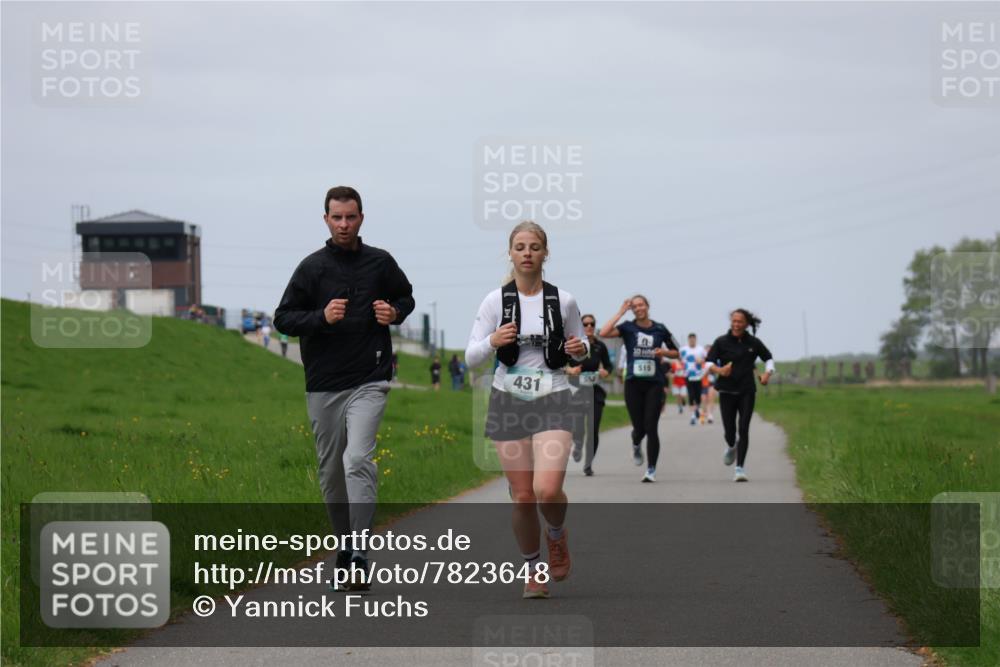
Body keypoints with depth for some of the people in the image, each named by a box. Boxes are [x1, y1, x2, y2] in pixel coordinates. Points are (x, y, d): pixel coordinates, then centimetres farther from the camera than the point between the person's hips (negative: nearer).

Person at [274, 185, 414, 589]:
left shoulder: (380, 263, 4)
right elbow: (283, 318, 2)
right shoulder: (312, 267, 2)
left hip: (369, 381, -2)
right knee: (331, 471, 9)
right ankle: (344, 549, 26)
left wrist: (395, 312, -1)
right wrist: (321, 317, -16)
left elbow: (406, 297, 22)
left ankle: (360, 556, -19)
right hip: (323, 385, 2)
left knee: (358, 460, -19)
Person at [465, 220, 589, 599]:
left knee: (548, 489, -18)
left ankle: (557, 536, 16)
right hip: (509, 399, 1)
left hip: (553, 400, -1)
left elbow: (580, 348, 14)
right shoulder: (496, 301, -1)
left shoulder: (563, 300, 0)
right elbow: (471, 357, -2)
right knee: (522, 497, 1)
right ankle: (533, 571, 21)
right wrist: (493, 342, -22)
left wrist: (579, 349, -9)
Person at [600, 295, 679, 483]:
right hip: (633, 383, 0)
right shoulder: (628, 328, 1)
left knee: (651, 427, -8)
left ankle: (651, 469, 0)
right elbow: (604, 333, -17)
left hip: (654, 383, 0)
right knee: (639, 428, 1)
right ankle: (636, 444, 39)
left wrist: (664, 352, -6)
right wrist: (621, 312, -12)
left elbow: (676, 353, 16)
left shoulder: (660, 329, 5)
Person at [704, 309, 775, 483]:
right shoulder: (721, 342, -3)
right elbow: (709, 363, -5)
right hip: (727, 391, 0)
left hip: (747, 391, 0)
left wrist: (767, 373, -4)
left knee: (743, 429, -10)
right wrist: (719, 370, -26)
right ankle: (731, 447, 40)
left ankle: (740, 468, -7)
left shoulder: (753, 343, 0)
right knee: (729, 431, 3)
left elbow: (768, 358, 15)